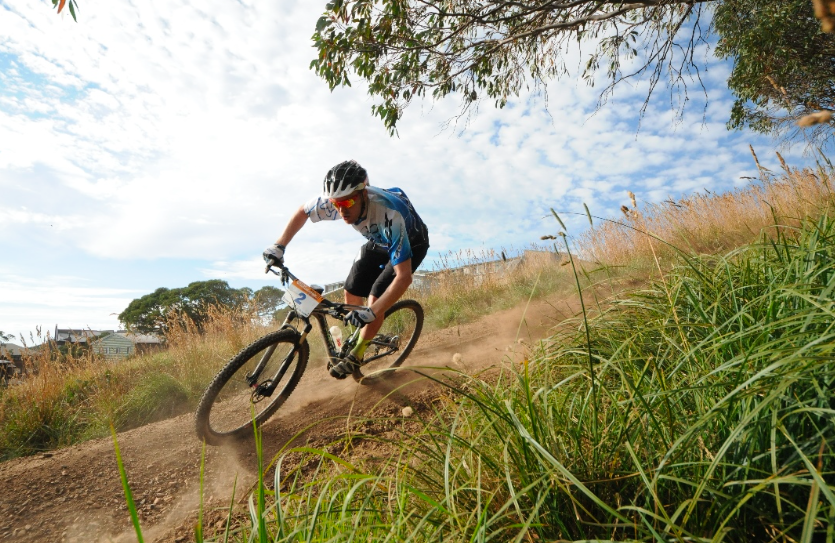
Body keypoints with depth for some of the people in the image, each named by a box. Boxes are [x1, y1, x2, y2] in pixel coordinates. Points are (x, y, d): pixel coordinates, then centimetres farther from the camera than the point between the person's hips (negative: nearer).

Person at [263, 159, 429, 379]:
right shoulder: (335, 200, -28)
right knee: (352, 294, 0)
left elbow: (404, 277, -45)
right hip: (378, 240, 6)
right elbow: (302, 213, -6)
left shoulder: (389, 215, -44)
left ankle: (356, 355, 5)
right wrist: (278, 246, -13)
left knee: (376, 298, -16)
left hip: (411, 244, -5)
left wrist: (371, 312, -49)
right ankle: (359, 339, 25)